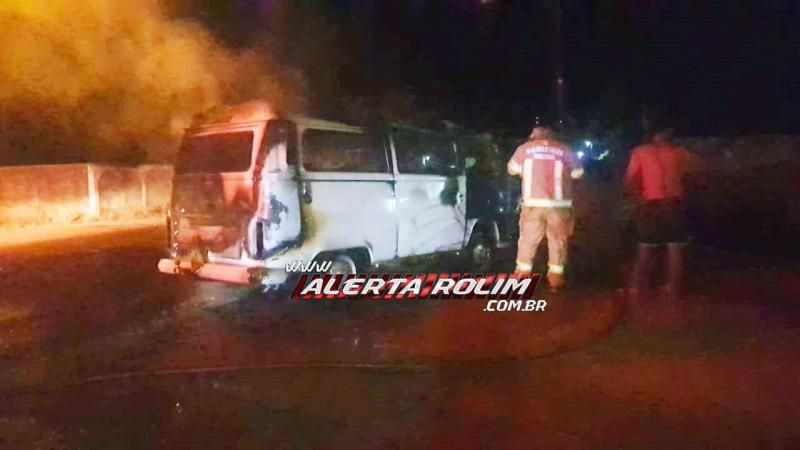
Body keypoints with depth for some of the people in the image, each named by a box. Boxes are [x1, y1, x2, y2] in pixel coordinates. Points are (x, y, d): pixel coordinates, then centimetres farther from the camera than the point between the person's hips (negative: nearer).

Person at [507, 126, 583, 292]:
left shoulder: (525, 148, 3)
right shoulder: (564, 150, 2)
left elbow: (512, 169, 16)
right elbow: (577, 173, 12)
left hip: (533, 203, 1)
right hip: (558, 204, -1)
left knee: (527, 240, 10)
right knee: (558, 241, 9)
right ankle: (555, 279, 10)